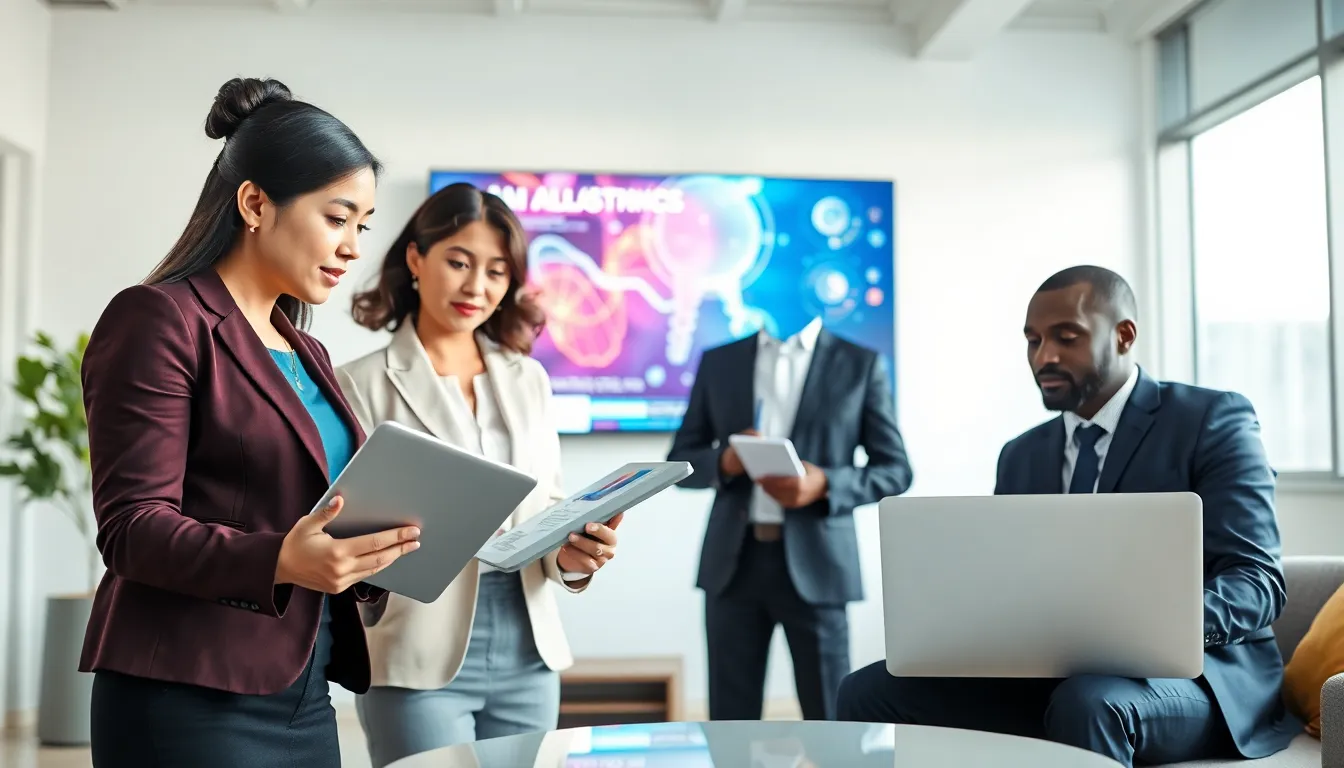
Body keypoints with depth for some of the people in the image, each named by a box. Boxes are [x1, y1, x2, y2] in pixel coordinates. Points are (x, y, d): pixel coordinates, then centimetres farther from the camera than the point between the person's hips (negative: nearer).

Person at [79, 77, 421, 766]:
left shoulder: (305, 354, 16)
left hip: (305, 697, 8)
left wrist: (387, 552, -2)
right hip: (190, 703, -7)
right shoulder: (159, 320, -8)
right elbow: (131, 525, -16)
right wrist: (279, 562, -31)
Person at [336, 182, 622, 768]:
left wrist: (574, 552, -10)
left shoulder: (528, 379, 11)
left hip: (527, 653, 5)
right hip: (420, 658, -4)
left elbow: (549, 506, 12)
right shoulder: (362, 382, -3)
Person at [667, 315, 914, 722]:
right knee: (731, 723, 5)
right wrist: (724, 462, -11)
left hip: (814, 563, -2)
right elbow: (679, 462, 11)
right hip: (733, 561, 2)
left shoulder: (861, 364, 4)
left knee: (828, 722, 2)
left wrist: (825, 484, -15)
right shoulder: (717, 362, 11)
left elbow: (895, 470, 3)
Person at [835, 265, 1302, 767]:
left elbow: (1257, 580, -10)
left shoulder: (1212, 420, -1)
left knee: (1087, 702, -39)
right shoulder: (1021, 456, 16)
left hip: (1190, 669, -5)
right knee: (869, 694, -14)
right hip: (1046, 673, 5)